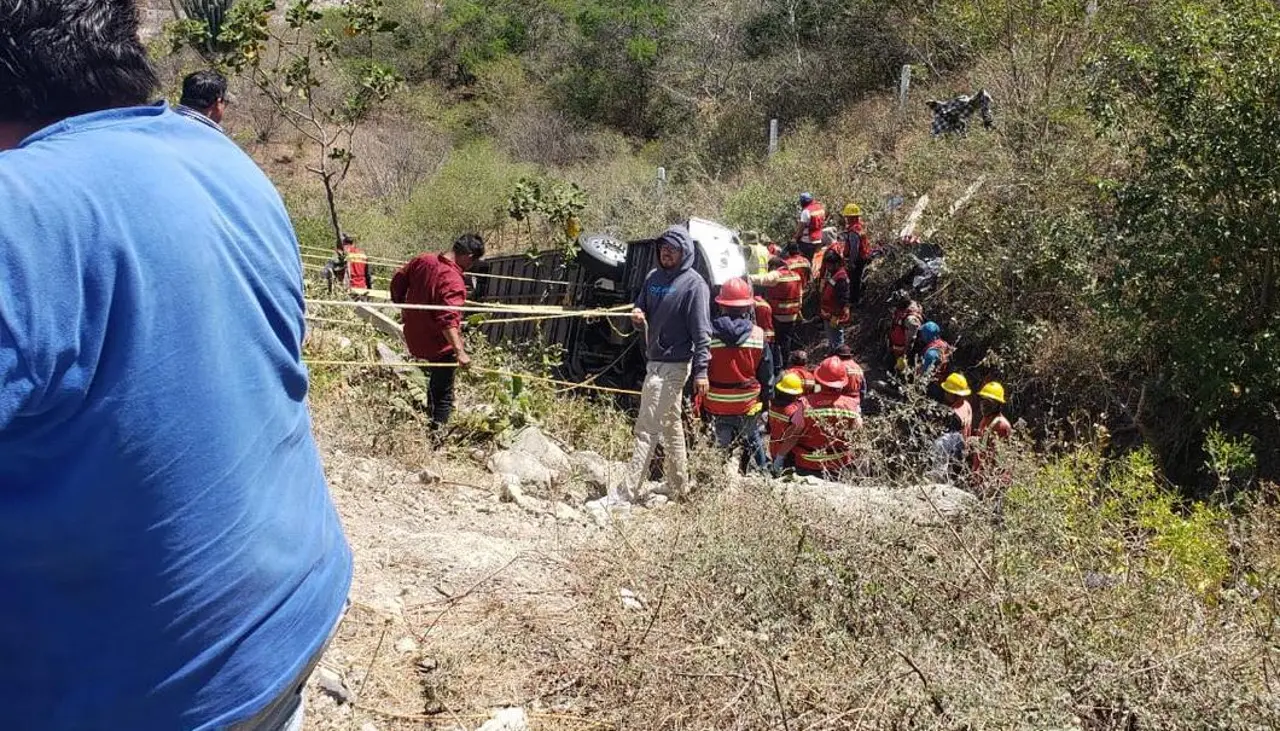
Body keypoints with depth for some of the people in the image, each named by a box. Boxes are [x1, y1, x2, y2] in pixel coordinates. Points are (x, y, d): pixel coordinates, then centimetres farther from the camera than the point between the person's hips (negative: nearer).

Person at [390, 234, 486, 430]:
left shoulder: (421, 260, -5)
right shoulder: (453, 282, -28)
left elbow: (397, 282, 9)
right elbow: (448, 319, -39)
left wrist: (403, 308, 25)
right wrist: (459, 352, -46)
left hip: (414, 338, 8)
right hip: (440, 347, -8)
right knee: (443, 397, 6)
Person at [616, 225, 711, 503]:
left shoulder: (694, 284, -12)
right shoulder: (653, 277, 10)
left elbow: (701, 331, -16)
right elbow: (641, 308, 20)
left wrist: (701, 370, -21)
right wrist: (637, 317, -5)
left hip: (673, 365, -8)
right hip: (654, 361, 8)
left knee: (647, 428, -8)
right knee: (671, 426, 16)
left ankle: (629, 491, -5)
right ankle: (679, 488, 27)